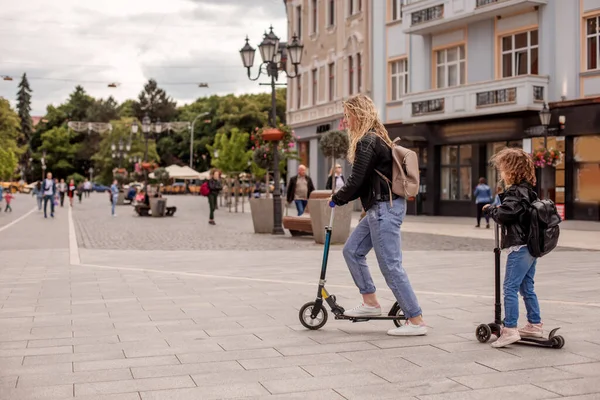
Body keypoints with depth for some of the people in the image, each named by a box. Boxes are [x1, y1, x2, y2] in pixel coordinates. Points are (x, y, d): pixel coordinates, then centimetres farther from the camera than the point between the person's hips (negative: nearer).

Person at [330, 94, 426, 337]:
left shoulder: (366, 142, -15)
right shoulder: (377, 138, 16)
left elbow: (356, 181, -18)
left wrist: (337, 199, -1)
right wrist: (342, 198, 15)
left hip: (384, 208, -10)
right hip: (383, 206, 10)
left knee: (390, 266, -6)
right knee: (352, 250, 15)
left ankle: (416, 321, -1)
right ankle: (370, 303, 20)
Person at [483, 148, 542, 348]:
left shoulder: (516, 192, -16)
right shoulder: (528, 191, 14)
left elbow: (503, 215, -22)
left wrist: (490, 209, -4)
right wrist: (498, 209, 8)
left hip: (519, 247, -10)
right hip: (531, 246, 10)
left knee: (510, 288, -8)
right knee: (527, 287, 18)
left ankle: (510, 329, -10)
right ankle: (535, 325, 26)